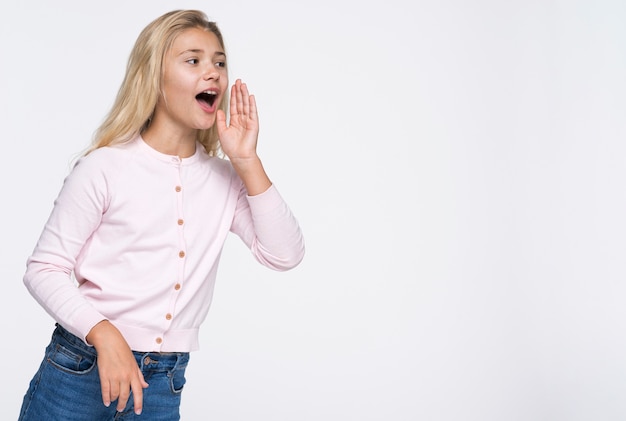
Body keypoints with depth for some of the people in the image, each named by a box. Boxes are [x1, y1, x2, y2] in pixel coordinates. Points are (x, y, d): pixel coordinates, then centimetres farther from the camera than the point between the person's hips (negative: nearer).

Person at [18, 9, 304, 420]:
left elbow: (286, 255, -6)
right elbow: (44, 268, -6)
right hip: (81, 367, -3)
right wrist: (104, 335, -21)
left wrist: (247, 160, -10)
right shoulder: (105, 167, -8)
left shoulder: (226, 179, 3)